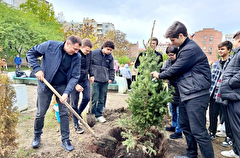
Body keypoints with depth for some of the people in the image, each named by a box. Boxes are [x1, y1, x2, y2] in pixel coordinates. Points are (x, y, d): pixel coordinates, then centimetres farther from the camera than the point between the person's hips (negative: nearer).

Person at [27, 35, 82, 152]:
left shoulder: (77, 57, -12)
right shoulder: (50, 45, -16)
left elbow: (75, 76, -10)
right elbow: (31, 53, -3)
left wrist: (67, 92, -20)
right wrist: (37, 69, -17)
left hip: (62, 86, 1)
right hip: (45, 84, -1)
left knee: (64, 113, 3)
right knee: (40, 113, 8)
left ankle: (65, 140, 19)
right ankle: (37, 136, 35)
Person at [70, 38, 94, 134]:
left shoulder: (89, 53, -4)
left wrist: (91, 75, 10)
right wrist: (75, 84, -23)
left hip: (85, 79, 6)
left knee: (87, 98, 6)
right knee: (74, 103, 3)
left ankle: (79, 113, 35)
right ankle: (76, 125, 14)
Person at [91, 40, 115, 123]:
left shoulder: (110, 57, 6)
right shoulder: (94, 53, -4)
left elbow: (111, 69, 16)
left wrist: (111, 78, 7)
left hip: (105, 81, 4)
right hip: (95, 80, -3)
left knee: (102, 99, 9)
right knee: (94, 98, -3)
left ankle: (99, 115, 22)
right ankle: (92, 114, 13)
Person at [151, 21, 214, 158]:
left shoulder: (191, 49, -15)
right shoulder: (185, 48, 18)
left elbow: (176, 69, -14)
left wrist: (159, 75, 2)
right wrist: (166, 78, 9)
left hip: (196, 95, -11)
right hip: (187, 95, 11)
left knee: (198, 131, -7)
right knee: (185, 126, 17)